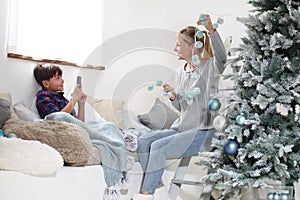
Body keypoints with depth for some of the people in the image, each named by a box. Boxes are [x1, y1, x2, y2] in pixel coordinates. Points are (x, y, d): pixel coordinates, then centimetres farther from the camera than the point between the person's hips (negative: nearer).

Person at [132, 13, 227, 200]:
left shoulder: (210, 67, -8)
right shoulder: (181, 72, 15)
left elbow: (221, 57, -34)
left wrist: (211, 30, -47)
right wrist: (173, 95, -1)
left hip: (202, 132, -8)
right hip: (181, 128, 8)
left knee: (158, 147, -24)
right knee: (143, 141, -10)